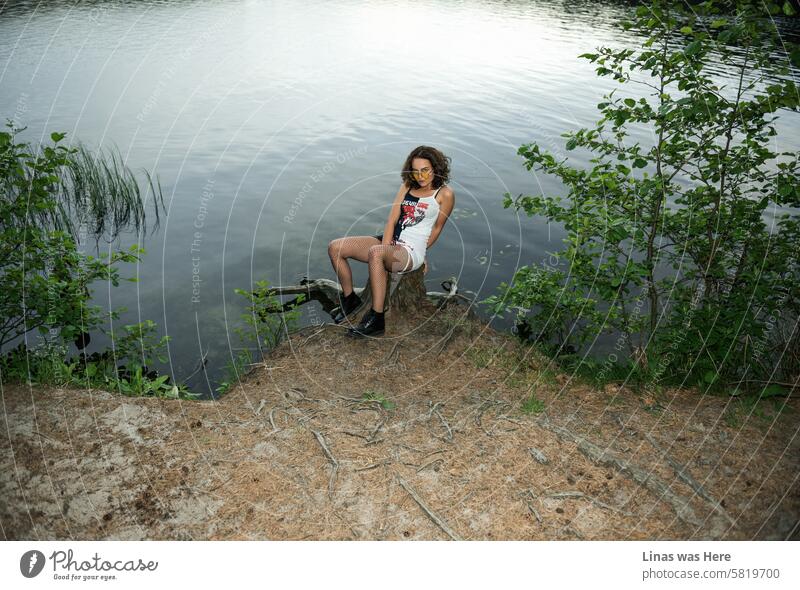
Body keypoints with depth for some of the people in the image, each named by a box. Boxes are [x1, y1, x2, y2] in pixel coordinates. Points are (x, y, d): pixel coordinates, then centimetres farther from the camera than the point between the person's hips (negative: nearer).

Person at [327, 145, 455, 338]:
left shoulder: (444, 194, -3)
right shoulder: (407, 186, 12)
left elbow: (437, 227, 7)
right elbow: (392, 220, 4)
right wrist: (385, 247, -11)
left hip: (412, 253, -6)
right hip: (390, 242, 7)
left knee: (375, 253, -40)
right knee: (335, 247, -9)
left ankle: (376, 320, -33)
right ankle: (350, 299, 10)